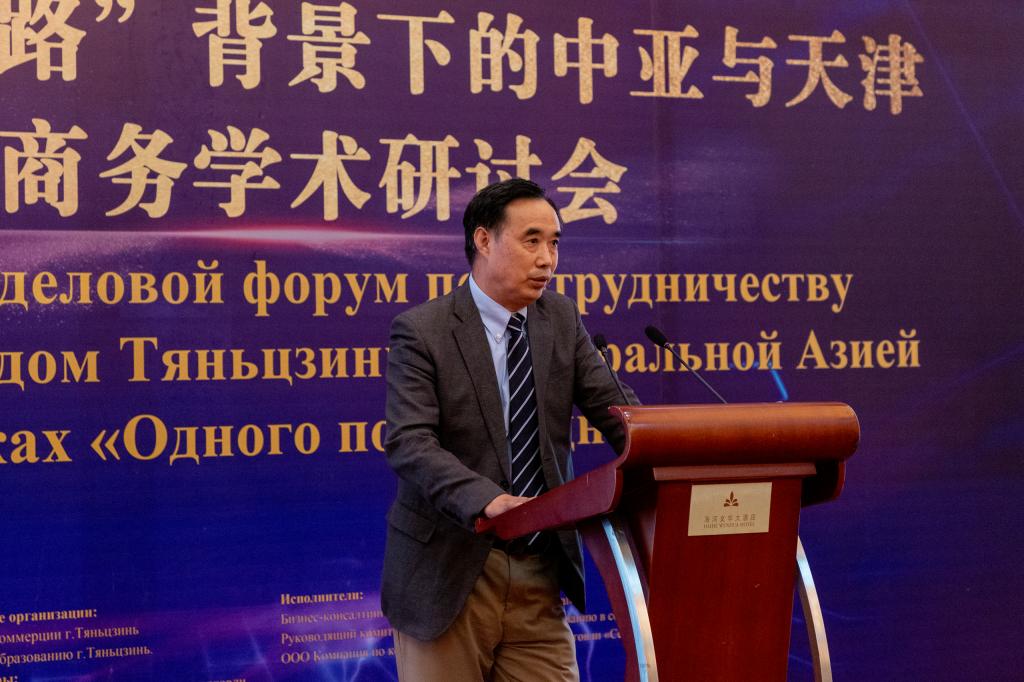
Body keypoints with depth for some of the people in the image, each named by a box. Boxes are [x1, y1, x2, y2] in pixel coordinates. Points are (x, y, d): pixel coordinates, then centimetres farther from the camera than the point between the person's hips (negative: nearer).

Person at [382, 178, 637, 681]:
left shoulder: (562, 320, 8)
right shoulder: (422, 330, -8)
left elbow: (615, 411, 2)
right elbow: (408, 443, -18)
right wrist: (486, 500, -35)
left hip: (540, 573, 4)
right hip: (449, 573, -4)